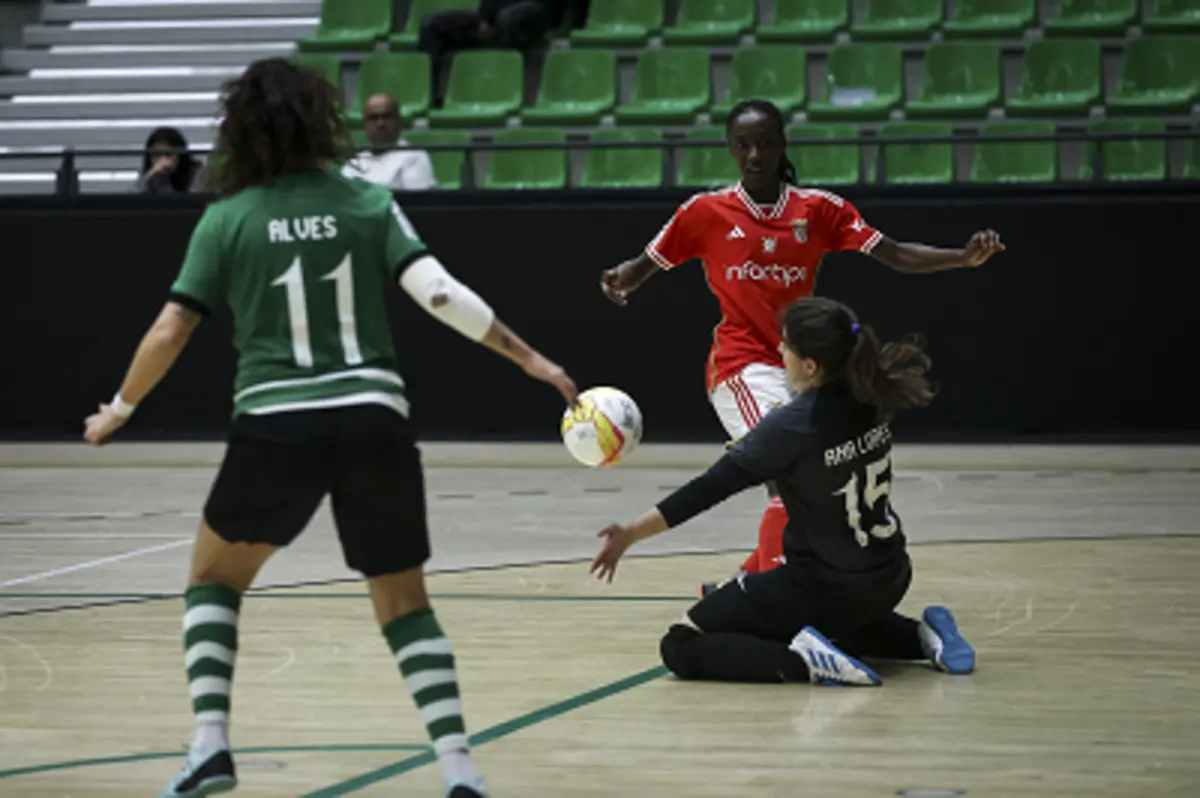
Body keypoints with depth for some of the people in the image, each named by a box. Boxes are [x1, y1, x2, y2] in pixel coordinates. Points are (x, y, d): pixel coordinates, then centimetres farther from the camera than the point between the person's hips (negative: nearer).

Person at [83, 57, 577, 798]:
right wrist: (529, 357, 3)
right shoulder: (367, 203, 4)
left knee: (214, 577, 21)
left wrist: (118, 411, 15)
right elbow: (441, 294, -5)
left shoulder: (227, 219, 2)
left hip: (277, 428, -1)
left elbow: (170, 332, 1)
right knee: (405, 601, 14)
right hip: (374, 424, 1)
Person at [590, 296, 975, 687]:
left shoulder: (791, 426, -22)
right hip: (888, 581, 7)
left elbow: (710, 487, -20)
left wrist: (631, 533, -17)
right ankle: (922, 635, 15)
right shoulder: (871, 401, -5)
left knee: (680, 648, -2)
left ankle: (802, 658, -20)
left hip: (821, 587, -7)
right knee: (837, 621, 43)